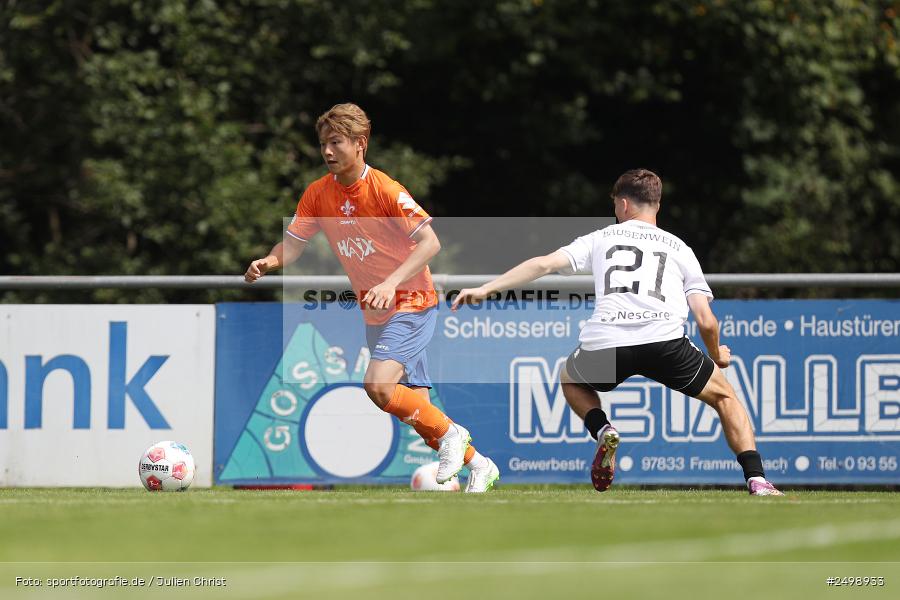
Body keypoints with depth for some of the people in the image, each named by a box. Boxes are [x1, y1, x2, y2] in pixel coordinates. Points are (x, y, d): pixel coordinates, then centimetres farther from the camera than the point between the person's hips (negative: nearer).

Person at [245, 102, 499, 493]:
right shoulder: (319, 194, -2)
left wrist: (391, 283, -34)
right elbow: (293, 244, 0)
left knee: (378, 385, -24)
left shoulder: (385, 190, -20)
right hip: (374, 312, 7)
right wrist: (269, 262, -22)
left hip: (411, 303, -7)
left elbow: (430, 242, -23)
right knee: (416, 406, 9)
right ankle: (478, 465, 26)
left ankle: (450, 434, -3)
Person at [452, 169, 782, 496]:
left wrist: (486, 288, 17)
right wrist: (717, 355, 37)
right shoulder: (678, 248, 24)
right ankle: (756, 480, 3)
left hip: (604, 345, 0)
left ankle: (602, 431, 4)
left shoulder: (601, 238, 24)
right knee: (724, 395, 22)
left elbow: (544, 263, 13)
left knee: (569, 379, 35)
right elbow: (706, 321, 17)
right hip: (664, 340, 0)